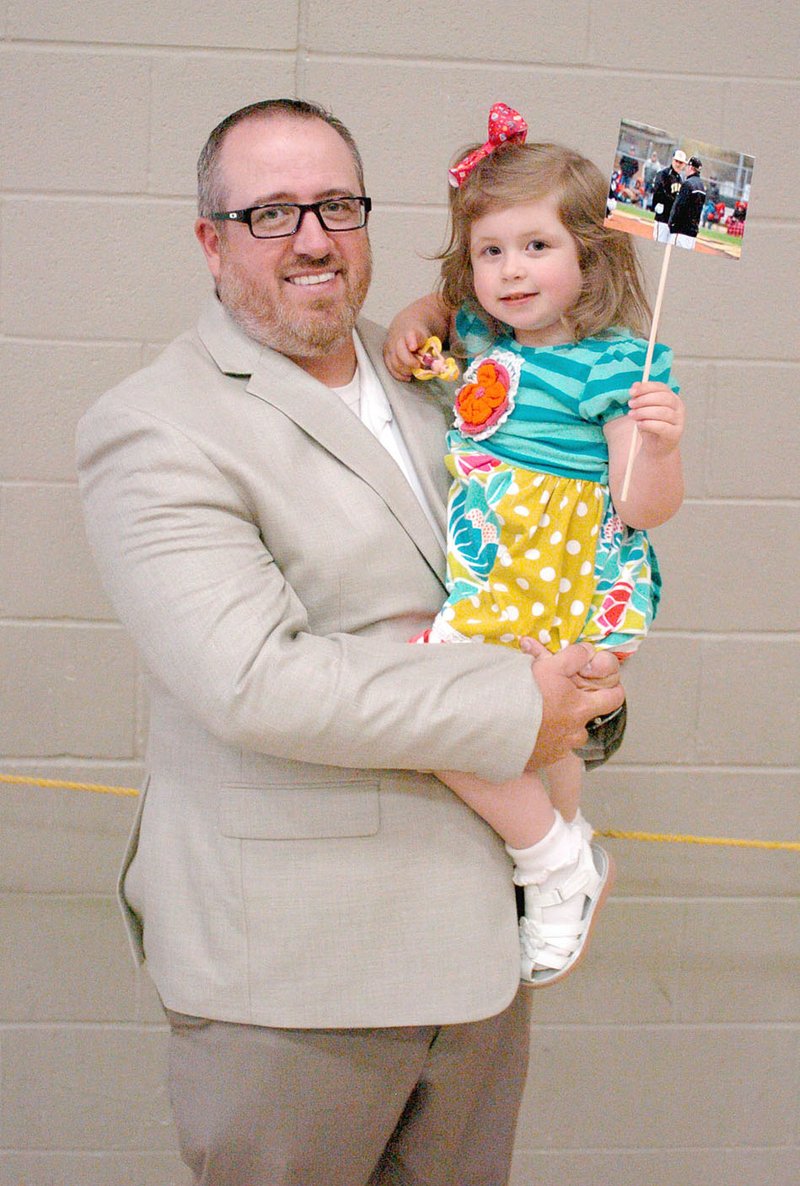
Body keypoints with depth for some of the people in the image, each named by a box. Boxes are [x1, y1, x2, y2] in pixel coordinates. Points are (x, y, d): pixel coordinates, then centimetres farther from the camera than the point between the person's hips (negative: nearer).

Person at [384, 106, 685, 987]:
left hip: (558, 590, -8)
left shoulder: (611, 365, -16)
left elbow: (644, 509, -18)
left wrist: (659, 445, -38)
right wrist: (412, 318, 8)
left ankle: (555, 860, -2)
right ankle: (571, 856, 51)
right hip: (488, 580, 8)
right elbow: (445, 305, 29)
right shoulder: (485, 336, 5)